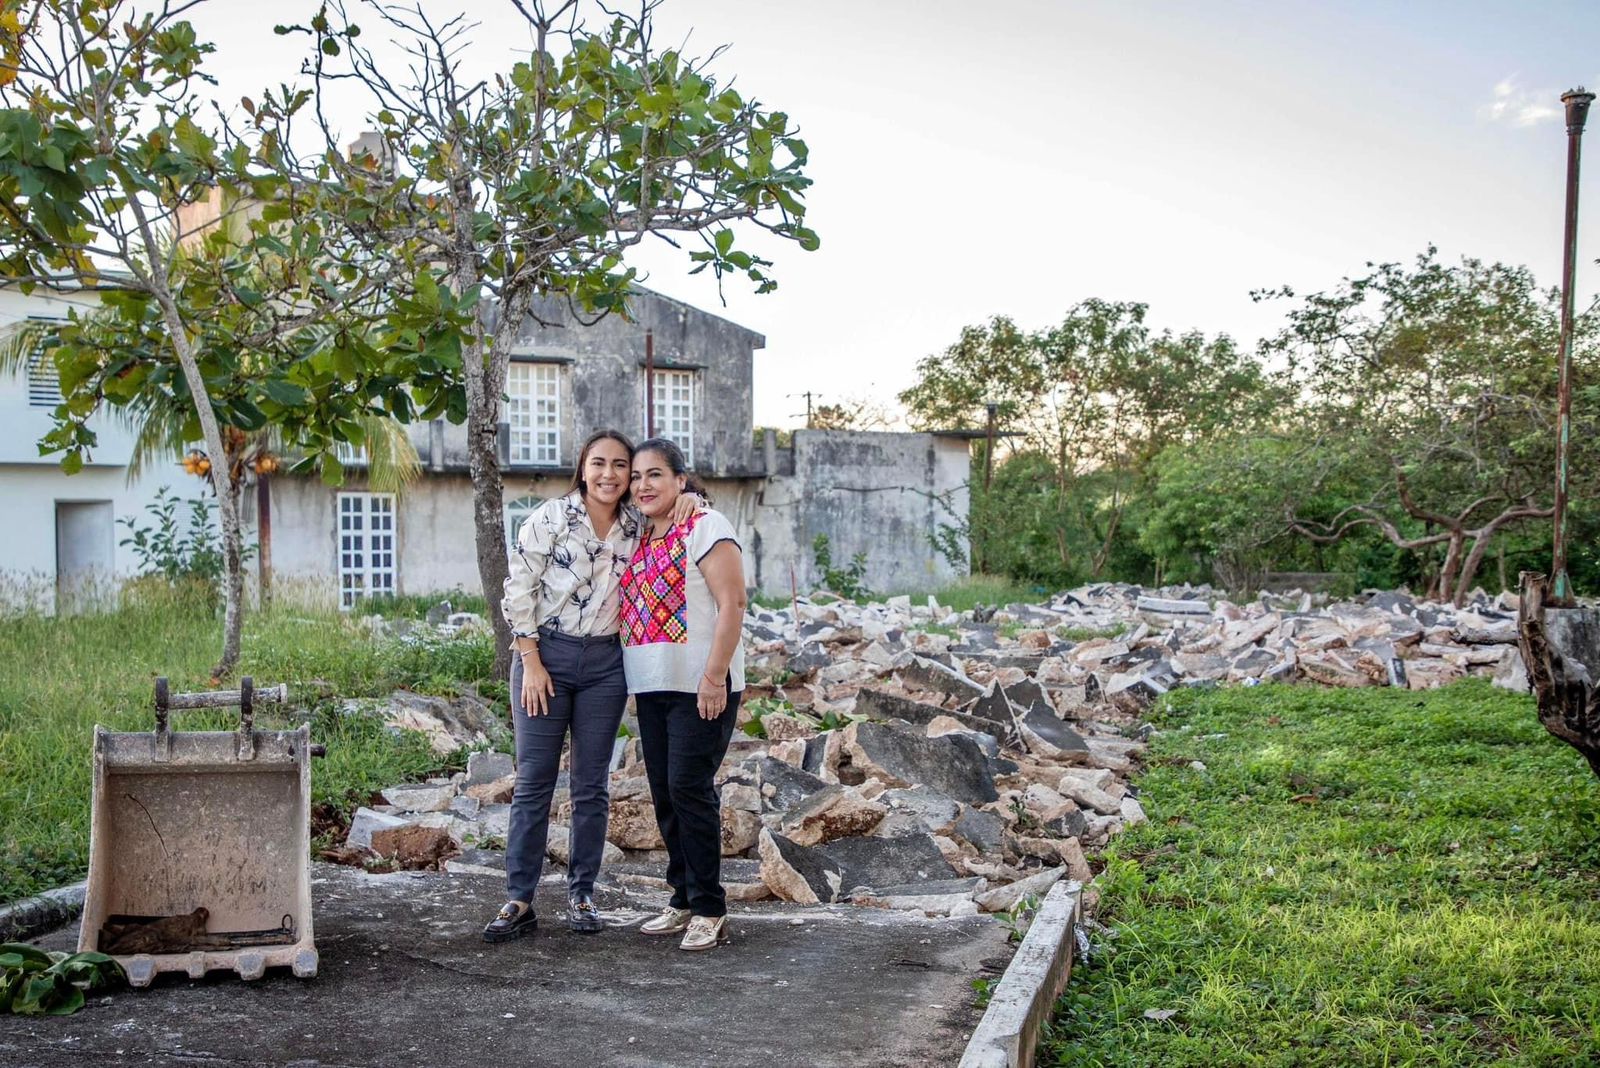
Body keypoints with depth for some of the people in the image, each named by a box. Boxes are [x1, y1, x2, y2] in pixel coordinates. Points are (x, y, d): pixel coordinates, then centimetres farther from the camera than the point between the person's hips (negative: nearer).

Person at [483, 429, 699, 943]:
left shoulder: (637, 527, 4)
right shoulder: (551, 517, -6)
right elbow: (519, 589, -6)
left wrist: (690, 501, -4)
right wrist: (532, 662, -10)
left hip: (605, 664, 3)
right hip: (544, 655, -3)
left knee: (592, 785, 7)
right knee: (533, 782, -1)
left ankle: (581, 895, 18)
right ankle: (518, 901, 6)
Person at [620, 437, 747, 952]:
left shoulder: (705, 527, -7)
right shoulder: (642, 539, 16)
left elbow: (732, 604, -14)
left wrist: (714, 677, -20)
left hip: (700, 686, -8)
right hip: (653, 687, 8)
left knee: (690, 789, -9)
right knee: (664, 793, 9)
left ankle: (709, 911, 1)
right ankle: (684, 900, 20)